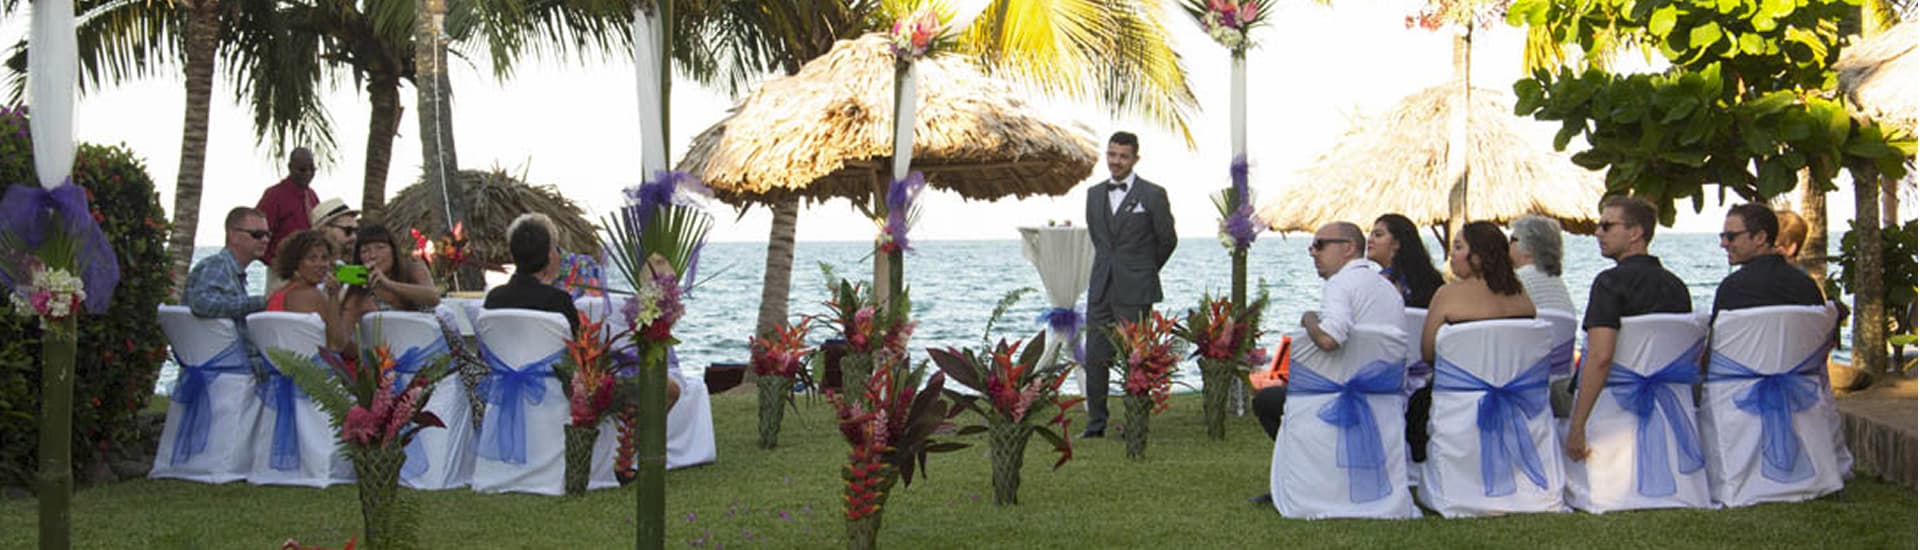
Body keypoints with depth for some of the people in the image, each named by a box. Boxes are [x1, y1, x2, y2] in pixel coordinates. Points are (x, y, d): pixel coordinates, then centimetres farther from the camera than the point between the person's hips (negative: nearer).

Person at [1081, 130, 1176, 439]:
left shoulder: (1152, 195, -3)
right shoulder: (1094, 194, 12)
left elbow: (1167, 240, 6)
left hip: (1135, 291, -4)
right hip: (1101, 289, 4)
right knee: (1095, 357, 2)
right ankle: (1096, 422, 10)